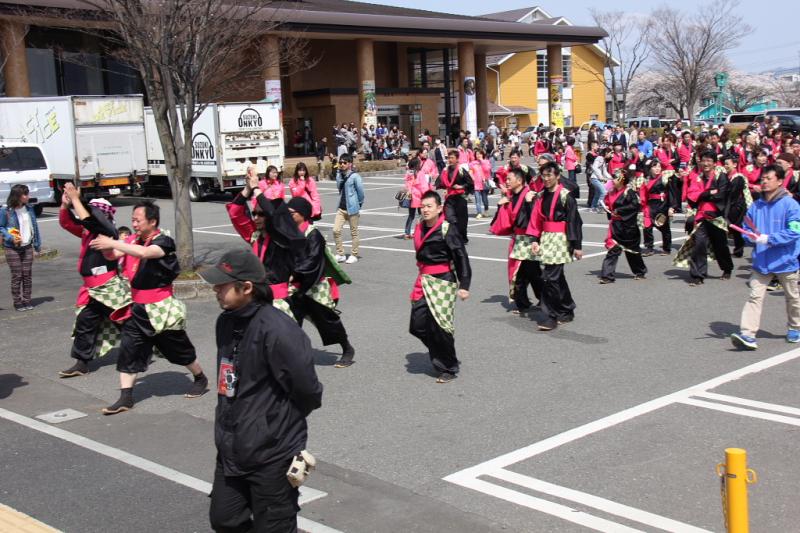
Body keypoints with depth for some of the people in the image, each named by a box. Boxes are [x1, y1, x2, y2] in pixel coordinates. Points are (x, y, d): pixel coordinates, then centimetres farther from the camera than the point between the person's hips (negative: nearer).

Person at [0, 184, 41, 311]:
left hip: (27, 247, 4)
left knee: (27, 274, 5)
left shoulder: (29, 209, 5)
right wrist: (11, 238, -18)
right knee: (17, 275, -1)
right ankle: (17, 302, 9)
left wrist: (37, 246, 8)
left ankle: (26, 300, 15)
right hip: (12, 249, -4)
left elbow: (35, 227, 9)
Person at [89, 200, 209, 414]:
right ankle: (125, 398, 1)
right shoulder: (135, 241, 5)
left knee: (178, 348, 10)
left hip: (161, 308, -6)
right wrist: (105, 245, -18)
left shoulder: (163, 241, -17)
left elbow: (144, 253, -36)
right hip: (138, 308, 6)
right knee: (128, 348, -3)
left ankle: (201, 379, 34)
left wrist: (111, 243, -37)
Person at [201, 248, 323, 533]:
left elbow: (306, 387, -18)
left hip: (272, 455, -8)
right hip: (231, 450, 9)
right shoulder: (226, 322, 4)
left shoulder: (276, 329, -24)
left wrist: (284, 422, -2)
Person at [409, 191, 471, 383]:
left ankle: (448, 369, 11)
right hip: (424, 281, 7)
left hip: (443, 282, -7)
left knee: (439, 326, -6)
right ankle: (439, 357, 24)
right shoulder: (419, 228, 8)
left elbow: (461, 258, -12)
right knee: (417, 325, 1)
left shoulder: (447, 230, -13)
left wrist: (464, 286, -15)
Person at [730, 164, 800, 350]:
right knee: (755, 296, -9)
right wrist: (751, 236, -10)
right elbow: (746, 229, 12)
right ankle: (747, 334, -15)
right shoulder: (756, 206, 3)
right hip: (761, 261, 3)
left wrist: (768, 239, -23)